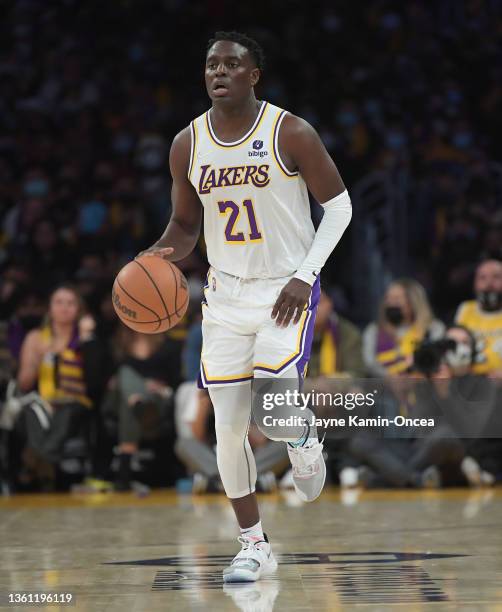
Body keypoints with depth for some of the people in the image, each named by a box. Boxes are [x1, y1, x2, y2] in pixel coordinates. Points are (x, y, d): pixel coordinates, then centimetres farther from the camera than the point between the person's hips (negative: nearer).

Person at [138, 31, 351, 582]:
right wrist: (162, 253, -10)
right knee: (229, 427, 2)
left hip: (287, 290, -4)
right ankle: (254, 547, 16)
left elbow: (338, 204, -5)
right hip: (226, 294, 4)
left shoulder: (290, 134, -12)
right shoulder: (187, 145, 1)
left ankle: (303, 439, 19)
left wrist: (306, 276, -15)